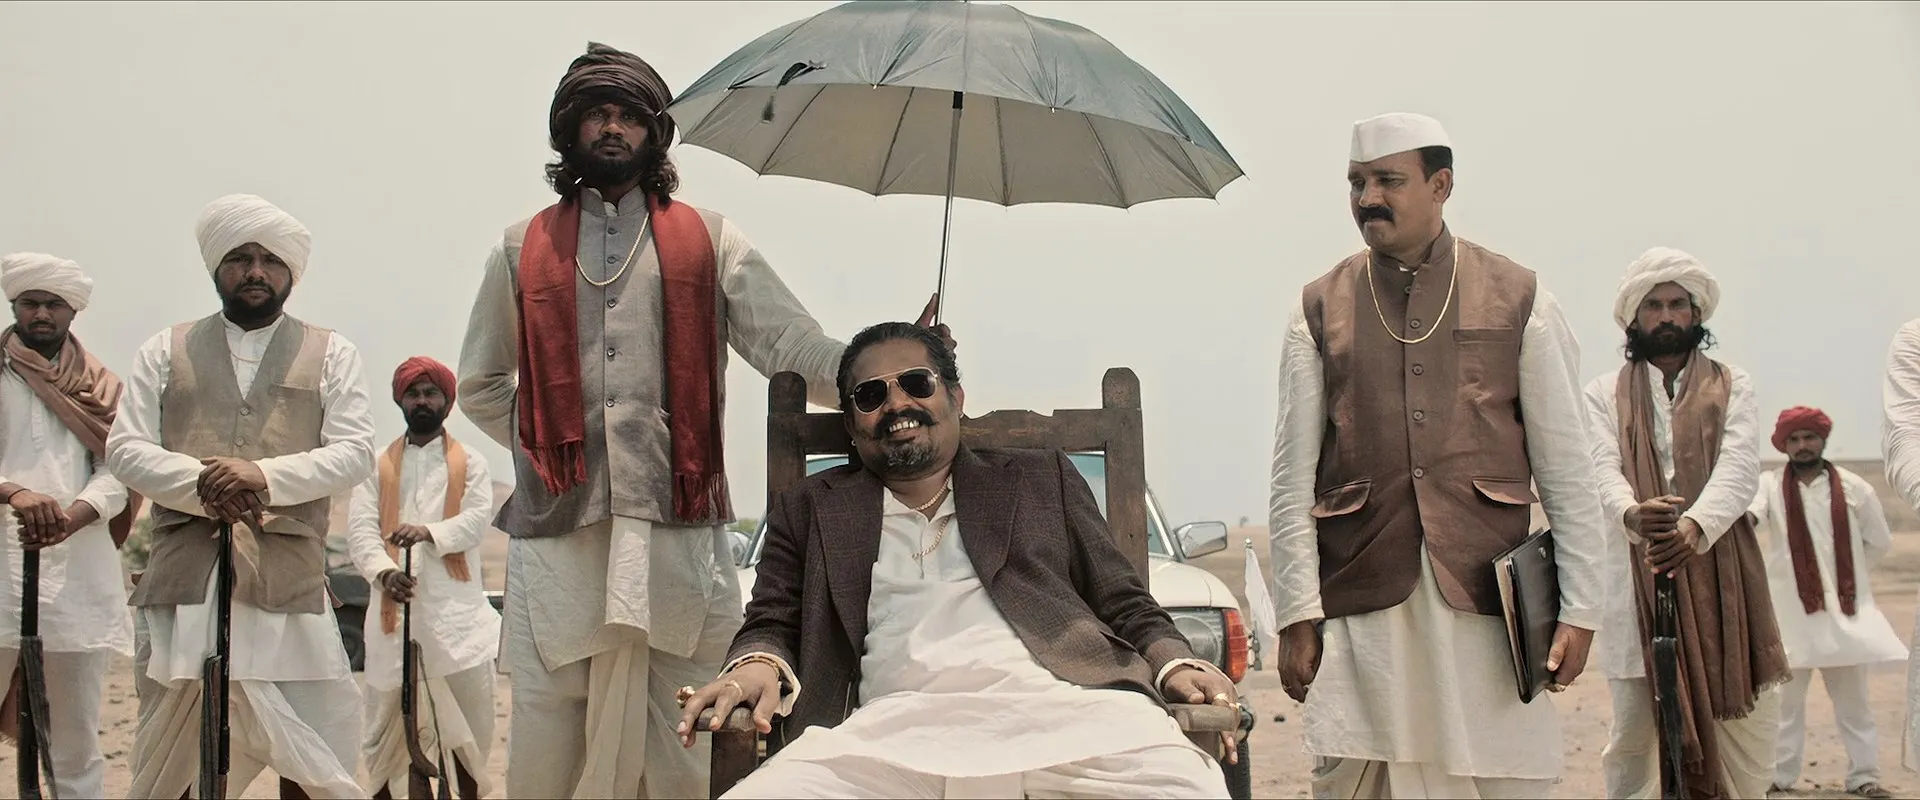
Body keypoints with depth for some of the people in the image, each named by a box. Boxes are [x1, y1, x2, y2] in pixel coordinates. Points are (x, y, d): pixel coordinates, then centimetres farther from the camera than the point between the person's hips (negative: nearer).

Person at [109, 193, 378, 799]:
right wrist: (202, 483, -13)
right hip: (183, 574, 1)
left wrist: (265, 474, -15)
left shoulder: (331, 355, 13)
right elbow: (124, 448, 6)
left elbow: (354, 452, 2)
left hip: (287, 581, -1)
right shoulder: (165, 351, 16)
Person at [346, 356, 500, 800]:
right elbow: (360, 528, -1)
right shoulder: (378, 465, 11)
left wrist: (429, 531, -27)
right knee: (386, 716, 8)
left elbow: (476, 519, -7)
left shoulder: (470, 463, 8)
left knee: (470, 723, 3)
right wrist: (383, 571, -21)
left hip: (455, 608, -1)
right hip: (395, 606, 1)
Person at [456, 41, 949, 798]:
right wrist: (545, 445, 9)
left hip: (677, 536, -1)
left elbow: (793, 345, 0)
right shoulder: (522, 249, 14)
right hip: (555, 534, 1)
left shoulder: (707, 239, 10)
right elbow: (480, 386, 22)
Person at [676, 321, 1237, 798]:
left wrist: (1174, 664, -1)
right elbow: (772, 624, 19)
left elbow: (1126, 606, 21)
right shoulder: (809, 510, 25)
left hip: (1059, 709, 0)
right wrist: (757, 666, -6)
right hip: (895, 726, 1)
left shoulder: (1043, 480, 25)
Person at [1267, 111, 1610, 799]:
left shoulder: (1519, 301, 7)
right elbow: (1293, 477, 3)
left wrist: (1579, 608, 0)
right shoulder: (1320, 311, 8)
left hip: (1489, 592, 0)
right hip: (1361, 600, 0)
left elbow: (1567, 468, 5)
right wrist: (1297, 613, -3)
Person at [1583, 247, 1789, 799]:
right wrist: (1632, 513, -28)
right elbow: (1603, 468, -3)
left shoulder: (1732, 386, 14)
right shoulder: (1605, 394, 13)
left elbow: (1740, 467, -3)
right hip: (1638, 572, 0)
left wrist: (1695, 525, -25)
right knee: (1635, 725, -2)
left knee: (1748, 720, -2)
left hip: (1721, 571, 1)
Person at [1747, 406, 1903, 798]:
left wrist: (1845, 572, 10)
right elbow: (1751, 511, -24)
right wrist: (1745, 517, -46)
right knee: (1786, 696, 6)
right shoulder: (1770, 484, -2)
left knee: (1853, 698, 8)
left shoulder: (1853, 488, 3)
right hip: (1790, 608, -1)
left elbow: (1879, 542, 12)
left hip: (1844, 606, 1)